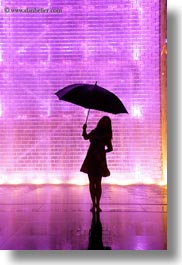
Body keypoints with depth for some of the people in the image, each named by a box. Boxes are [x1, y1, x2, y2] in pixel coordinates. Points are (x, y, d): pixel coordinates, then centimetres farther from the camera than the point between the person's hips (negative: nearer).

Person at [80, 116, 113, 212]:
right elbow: (85, 137, 21)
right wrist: (84, 129, 6)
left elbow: (110, 148, -6)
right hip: (90, 159, 4)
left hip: (99, 160, -4)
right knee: (92, 182, 5)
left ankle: (97, 205, 3)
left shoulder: (106, 135, -2)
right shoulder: (94, 131, 9)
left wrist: (103, 151, -19)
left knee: (98, 183, -4)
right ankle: (94, 204, 13)